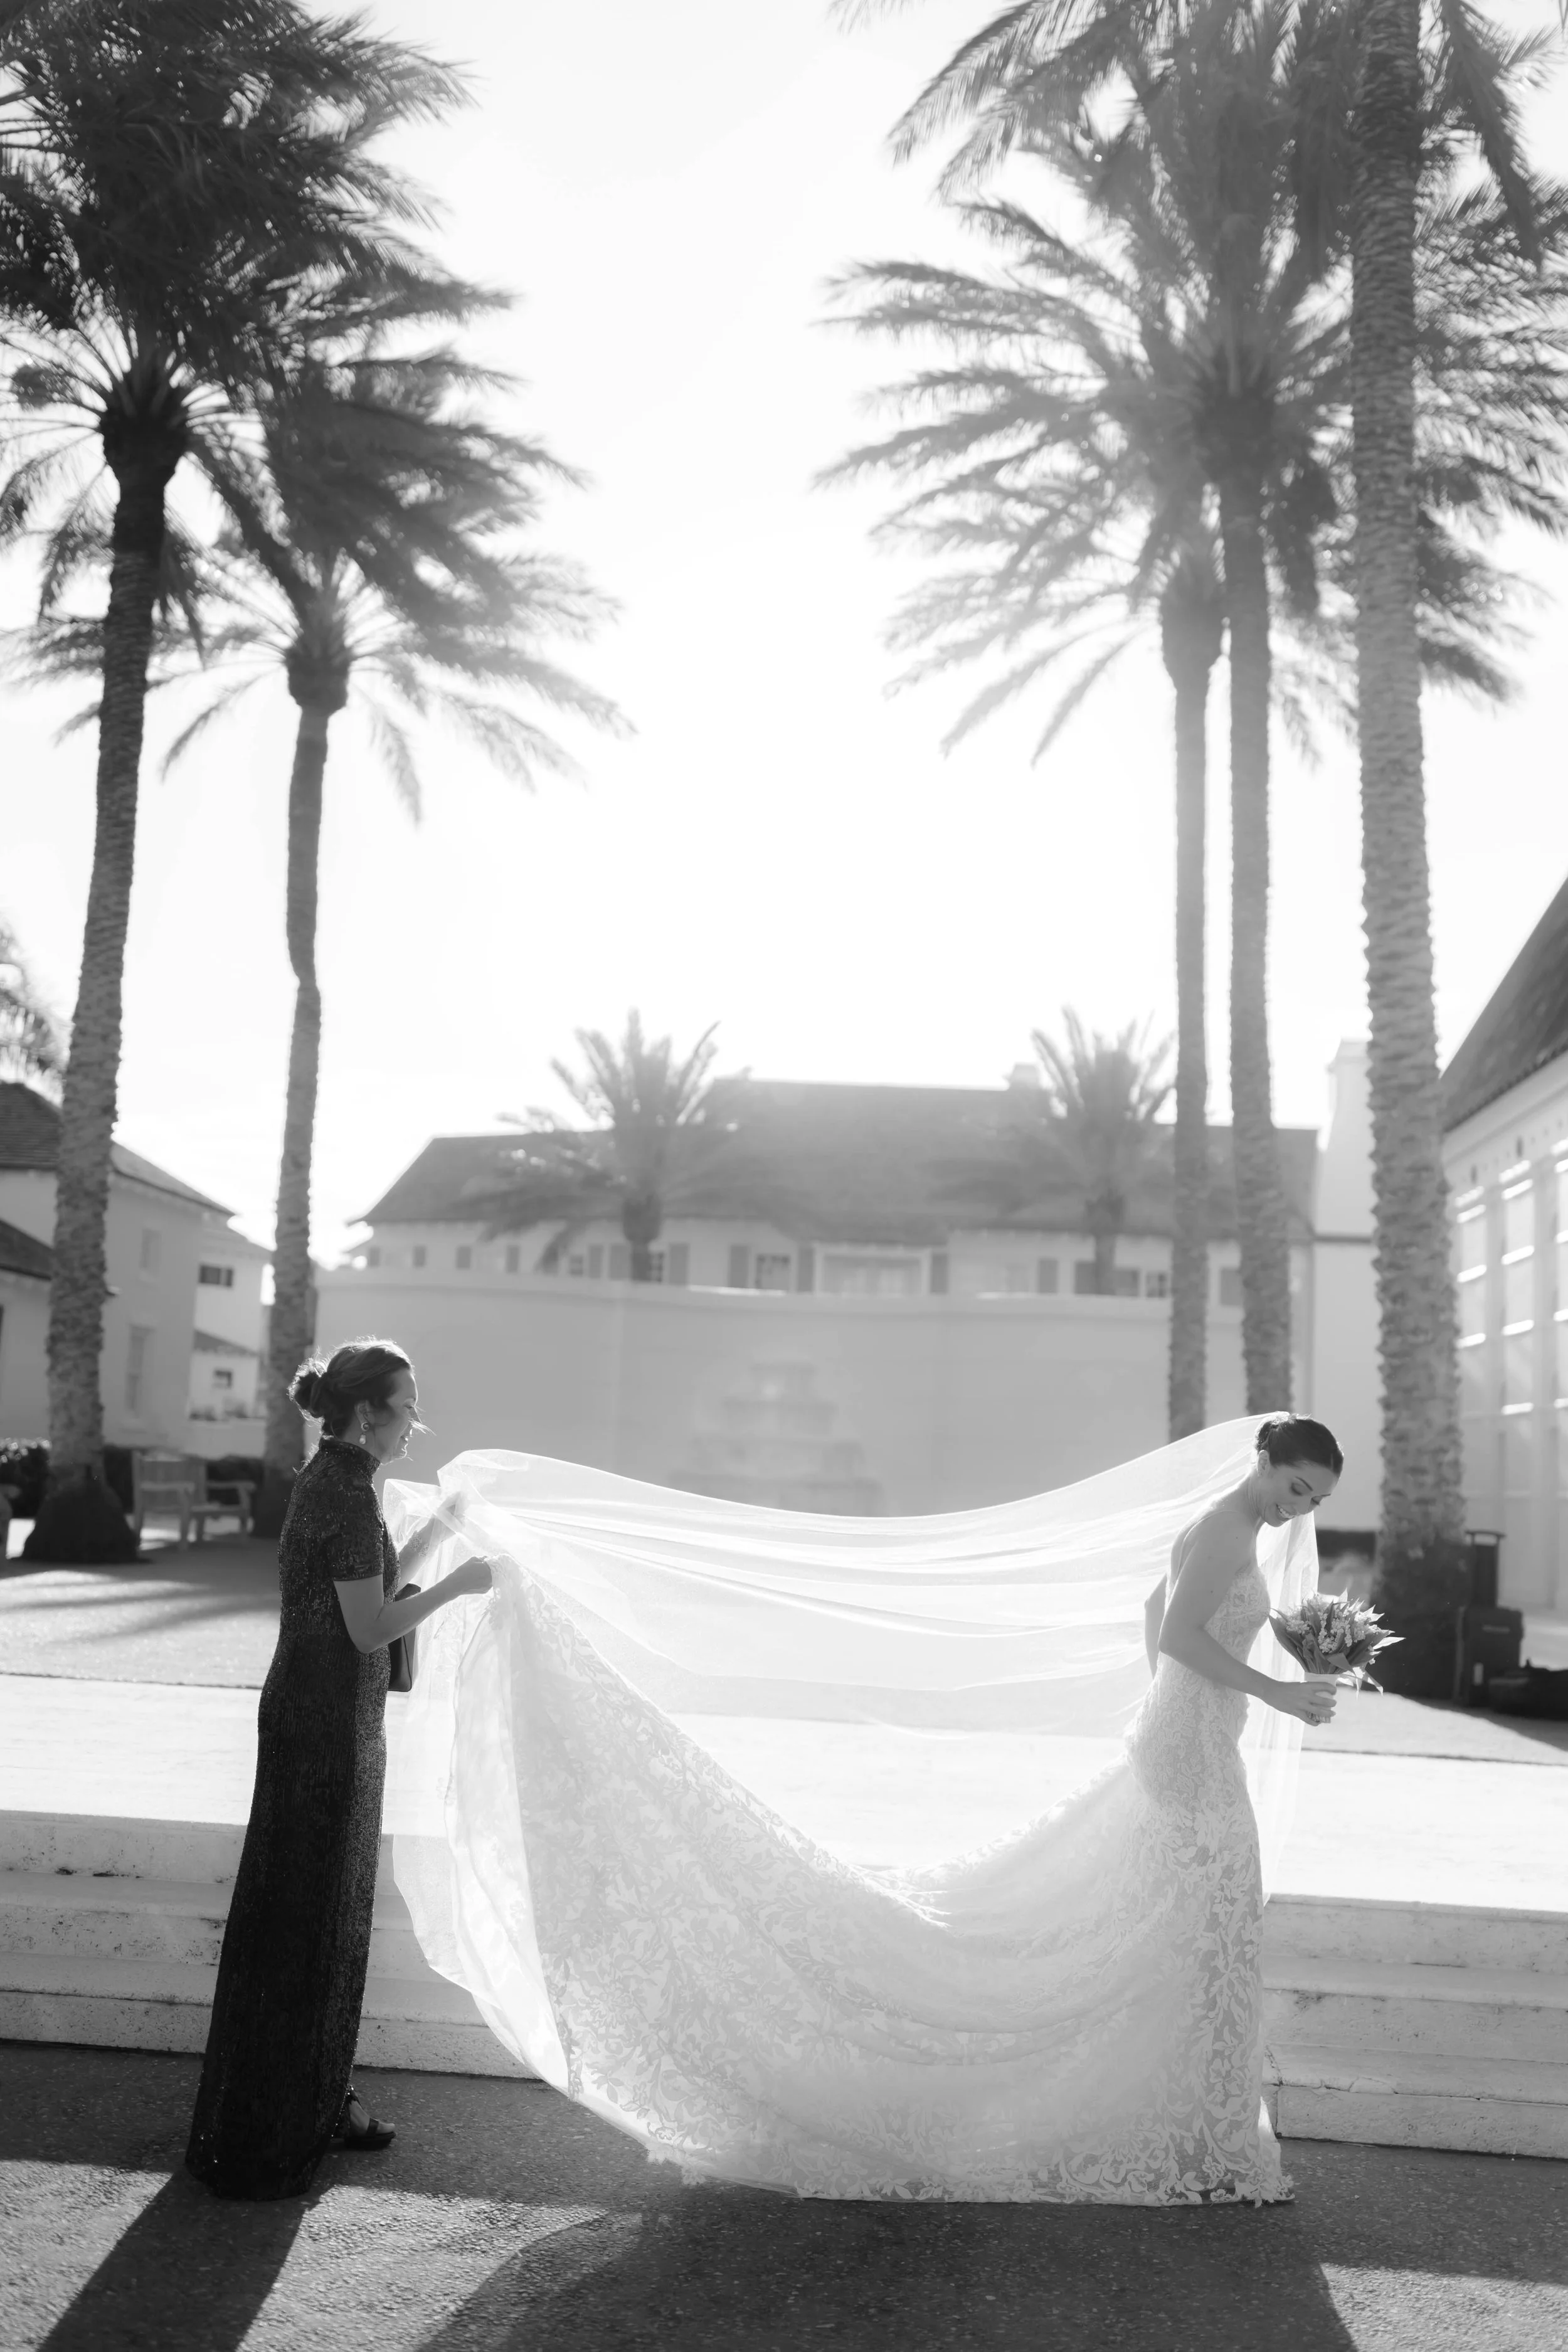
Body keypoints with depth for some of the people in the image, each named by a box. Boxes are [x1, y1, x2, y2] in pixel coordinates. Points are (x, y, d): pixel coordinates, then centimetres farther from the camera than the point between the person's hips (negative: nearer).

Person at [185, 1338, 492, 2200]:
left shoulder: (331, 1480, 9)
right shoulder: (347, 1495, -20)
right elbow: (371, 1628, -20)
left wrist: (438, 1528, 15)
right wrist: (459, 1584, -9)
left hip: (326, 1715, 10)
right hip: (325, 1720, -10)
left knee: (330, 1910, 18)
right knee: (298, 1918, 1)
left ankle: (316, 2098, 32)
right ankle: (253, 2138, 15)